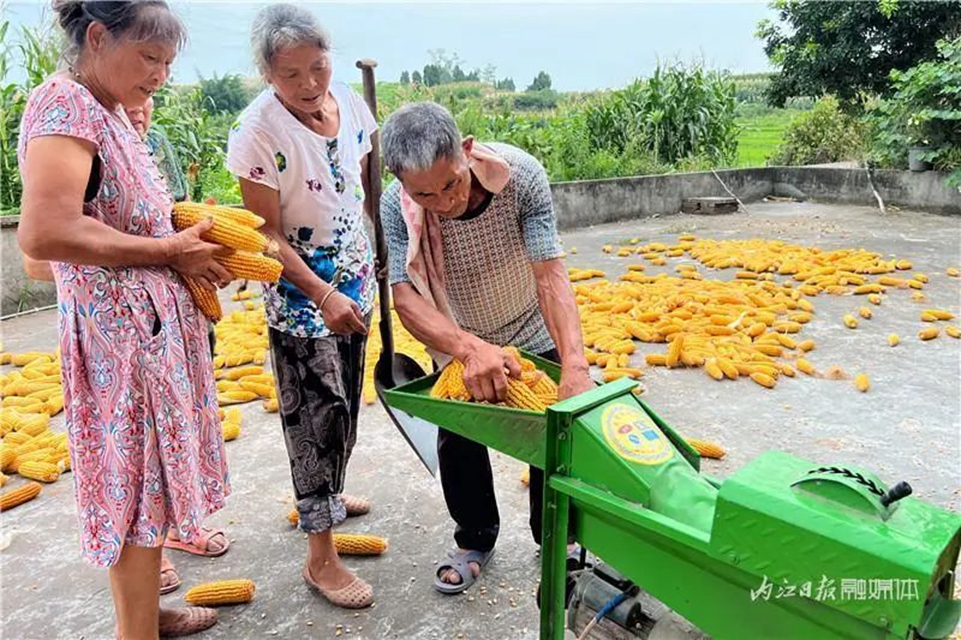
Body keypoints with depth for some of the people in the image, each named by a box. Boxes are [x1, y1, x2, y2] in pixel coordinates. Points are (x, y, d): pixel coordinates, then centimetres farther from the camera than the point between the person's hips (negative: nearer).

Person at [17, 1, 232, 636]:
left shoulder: (109, 110, 14)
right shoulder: (64, 103, -14)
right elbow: (45, 233, -27)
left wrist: (190, 234, 0)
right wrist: (170, 250, -18)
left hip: (154, 321, 9)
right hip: (121, 329, -9)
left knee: (146, 477, 19)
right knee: (137, 485, 2)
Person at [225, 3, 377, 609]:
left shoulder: (349, 102, -1)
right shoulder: (258, 130, -19)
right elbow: (267, 235, -17)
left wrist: (377, 260, 9)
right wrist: (323, 295, -24)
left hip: (355, 282, 6)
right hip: (301, 295, -6)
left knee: (345, 404, 19)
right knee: (318, 414, -1)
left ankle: (326, 494, 44)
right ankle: (321, 556, 14)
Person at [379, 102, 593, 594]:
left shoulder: (520, 175, -31)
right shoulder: (396, 207, -28)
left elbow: (550, 275, -35)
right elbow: (406, 297, -35)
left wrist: (575, 367, -47)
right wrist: (470, 349, -54)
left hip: (534, 332, 0)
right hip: (458, 340, 1)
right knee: (457, 443, 8)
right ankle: (475, 540, 34)